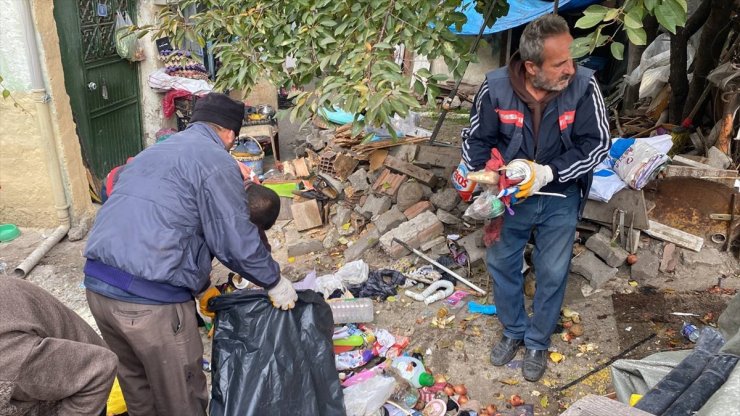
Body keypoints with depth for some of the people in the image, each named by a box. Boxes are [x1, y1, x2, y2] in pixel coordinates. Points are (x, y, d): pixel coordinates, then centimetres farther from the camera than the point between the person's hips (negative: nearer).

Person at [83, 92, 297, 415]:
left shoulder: (153, 152, 21)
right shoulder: (216, 160, -6)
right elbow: (235, 241, -11)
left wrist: (199, 284, 32)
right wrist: (274, 282, 6)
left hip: (97, 285, 9)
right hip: (151, 298, -8)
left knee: (136, 382, 27)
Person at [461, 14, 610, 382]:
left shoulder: (583, 86, -20)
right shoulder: (495, 88, -19)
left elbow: (597, 143, -15)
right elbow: (476, 139, -6)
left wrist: (548, 172, -27)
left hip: (560, 199, -1)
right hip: (511, 195, 1)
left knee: (552, 273, 9)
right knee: (502, 263, 14)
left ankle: (538, 342, 34)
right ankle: (513, 331, 39)